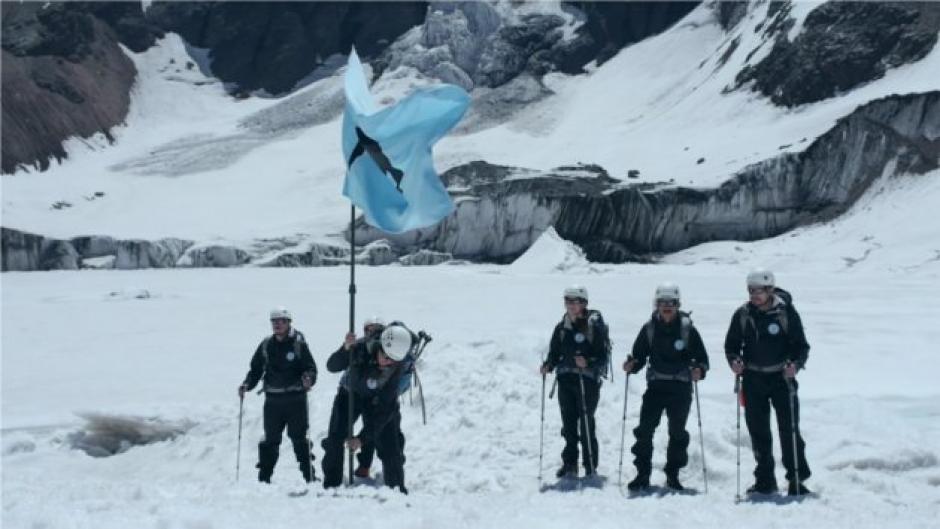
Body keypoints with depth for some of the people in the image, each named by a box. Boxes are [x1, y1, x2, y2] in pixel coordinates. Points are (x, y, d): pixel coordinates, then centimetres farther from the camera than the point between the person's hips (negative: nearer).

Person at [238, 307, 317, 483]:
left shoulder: (298, 343, -1)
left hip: (296, 398, -3)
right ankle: (264, 478, 12)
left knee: (299, 439, -3)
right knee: (270, 440, 6)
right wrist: (247, 384, -2)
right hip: (273, 399, 3)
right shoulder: (266, 345, 10)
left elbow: (311, 367, -3)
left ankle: (309, 476, 3)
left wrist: (308, 379, -23)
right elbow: (256, 369, 14)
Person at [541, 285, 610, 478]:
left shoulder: (595, 326, -6)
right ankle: (569, 464, 19)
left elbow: (603, 356, -8)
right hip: (565, 380, 5)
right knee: (568, 423, 9)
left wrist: (588, 363, -25)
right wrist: (548, 365, -5)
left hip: (587, 380, -5)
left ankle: (591, 467, 5)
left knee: (586, 423, -4)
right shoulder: (562, 327, 10)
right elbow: (555, 352, 14)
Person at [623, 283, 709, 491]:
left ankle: (673, 475, 20)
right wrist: (632, 365, -12)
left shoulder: (687, 328, -1)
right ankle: (642, 475, 0)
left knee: (677, 432, 6)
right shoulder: (649, 328, 4)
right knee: (645, 429, -8)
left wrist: (699, 370, -18)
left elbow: (701, 357, 1)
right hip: (655, 385, 1)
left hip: (681, 387, -1)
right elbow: (640, 355, 8)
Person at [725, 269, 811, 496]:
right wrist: (734, 360, -9)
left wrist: (795, 364, -20)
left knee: (789, 429, -5)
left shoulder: (786, 312, -7)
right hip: (753, 379, 3)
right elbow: (732, 344, 11)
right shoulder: (742, 314, 2)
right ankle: (765, 480, 18)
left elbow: (801, 345, -2)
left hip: (782, 376, -3)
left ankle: (797, 479, 2)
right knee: (758, 431, 7)